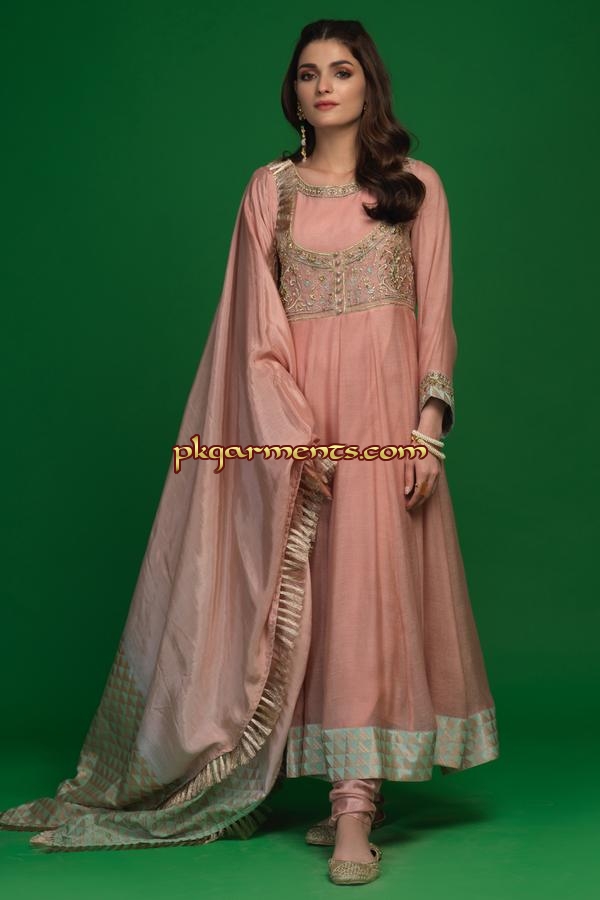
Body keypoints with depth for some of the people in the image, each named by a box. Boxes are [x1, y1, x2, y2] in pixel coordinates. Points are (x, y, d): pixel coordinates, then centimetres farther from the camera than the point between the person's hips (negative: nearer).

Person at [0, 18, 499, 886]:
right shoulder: (270, 189, 8)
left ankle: (354, 805, -3)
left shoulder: (416, 187, 8)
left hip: (388, 413, -1)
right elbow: (259, 328, 2)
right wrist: (293, 433, -9)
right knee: (314, 599, 1)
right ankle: (356, 798, 10)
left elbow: (435, 318, 5)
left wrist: (431, 425, -6)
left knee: (377, 591, -5)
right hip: (299, 414, 1)